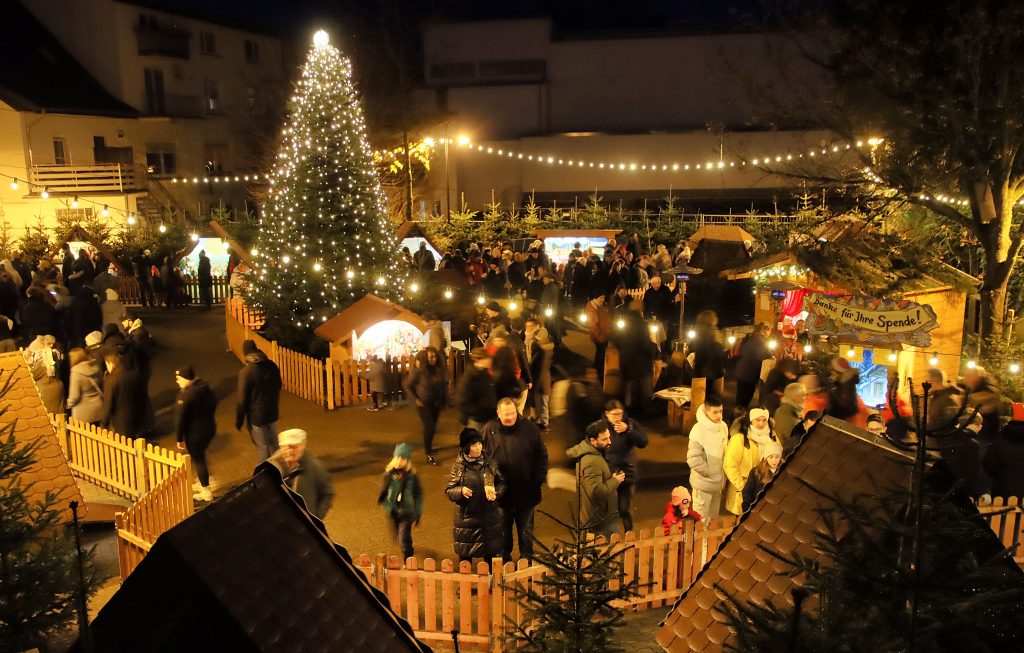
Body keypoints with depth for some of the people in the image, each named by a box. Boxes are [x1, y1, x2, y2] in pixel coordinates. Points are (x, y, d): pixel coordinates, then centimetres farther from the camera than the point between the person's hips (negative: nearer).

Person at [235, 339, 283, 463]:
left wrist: (239, 420, -4)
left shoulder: (246, 372, -22)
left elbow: (242, 400, -16)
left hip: (256, 416, -5)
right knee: (274, 443, 23)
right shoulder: (272, 366, -6)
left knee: (262, 447, 10)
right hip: (272, 413, 6)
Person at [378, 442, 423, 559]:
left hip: (407, 512, -3)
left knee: (404, 539, -11)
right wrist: (389, 508, -12)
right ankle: (408, 549, 53)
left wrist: (418, 514, -2)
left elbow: (418, 496, -5)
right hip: (393, 513, 3)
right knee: (397, 537, 22)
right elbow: (383, 495, -3)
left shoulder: (412, 476, -14)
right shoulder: (388, 474, -10)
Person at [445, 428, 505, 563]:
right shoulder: (458, 466, -7)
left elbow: (501, 483, 9)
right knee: (465, 555, 9)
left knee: (491, 554, 13)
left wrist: (496, 492, -11)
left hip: (490, 516, 2)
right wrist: (461, 491, -23)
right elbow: (449, 490, -3)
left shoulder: (490, 462, -1)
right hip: (467, 516, -2)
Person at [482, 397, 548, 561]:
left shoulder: (529, 428, -8)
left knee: (526, 530, 17)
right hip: (501, 493, 0)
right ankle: (504, 558, 37)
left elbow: (542, 456, 0)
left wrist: (538, 479, -5)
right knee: (503, 530, 18)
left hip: (526, 492, 0)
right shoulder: (490, 430, -9)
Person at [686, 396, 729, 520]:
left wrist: (722, 472, 5)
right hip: (704, 482, -6)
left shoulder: (723, 426, -4)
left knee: (714, 514, 23)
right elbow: (693, 458, -25)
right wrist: (708, 473, -16)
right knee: (701, 516, 8)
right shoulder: (699, 430, -24)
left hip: (719, 480, 6)